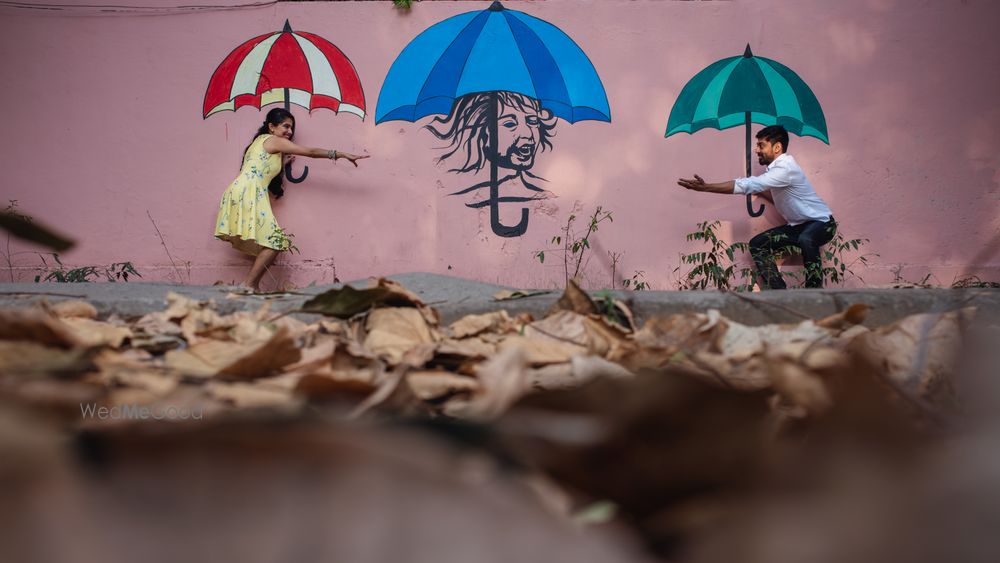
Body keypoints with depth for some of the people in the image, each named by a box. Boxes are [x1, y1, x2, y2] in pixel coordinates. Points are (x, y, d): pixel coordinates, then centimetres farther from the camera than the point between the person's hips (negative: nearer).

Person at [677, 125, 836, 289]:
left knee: (806, 239, -41)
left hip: (822, 222, -10)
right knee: (758, 244, 0)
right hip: (799, 225, 10)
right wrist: (760, 190, 4)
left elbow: (747, 185, -36)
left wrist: (705, 187, -38)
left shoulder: (786, 169, -28)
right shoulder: (778, 167, 3)